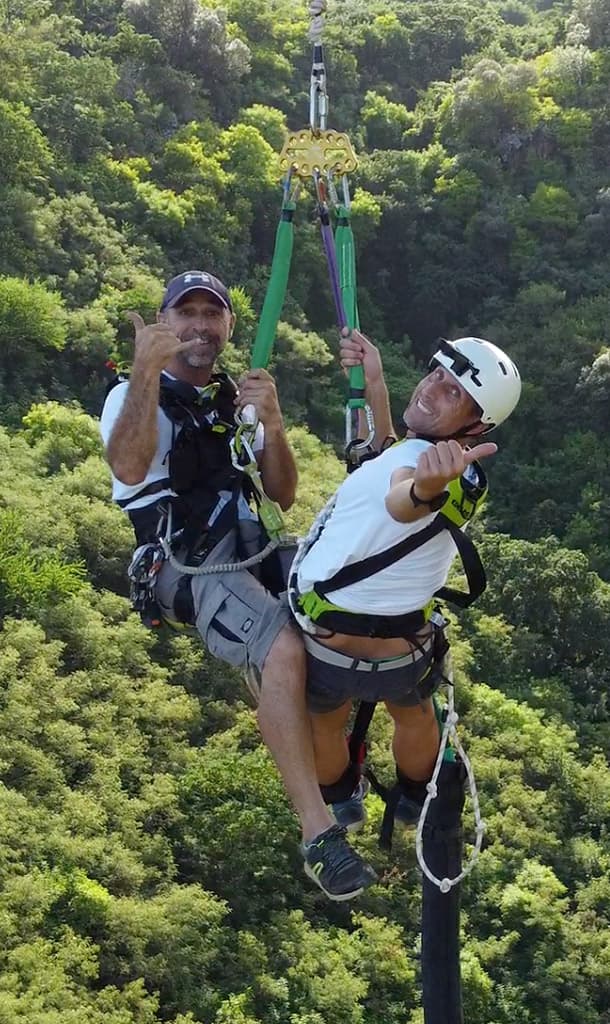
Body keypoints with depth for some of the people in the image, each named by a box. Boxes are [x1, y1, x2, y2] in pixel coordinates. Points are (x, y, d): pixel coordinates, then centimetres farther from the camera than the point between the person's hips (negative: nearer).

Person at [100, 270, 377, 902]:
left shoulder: (234, 400, 19)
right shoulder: (136, 397, 0)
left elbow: (283, 495, 11)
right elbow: (128, 467, -23)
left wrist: (270, 424, -6)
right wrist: (146, 371, -31)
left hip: (249, 549, 7)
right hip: (189, 569, -7)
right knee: (285, 648, -32)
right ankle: (317, 828, -33)